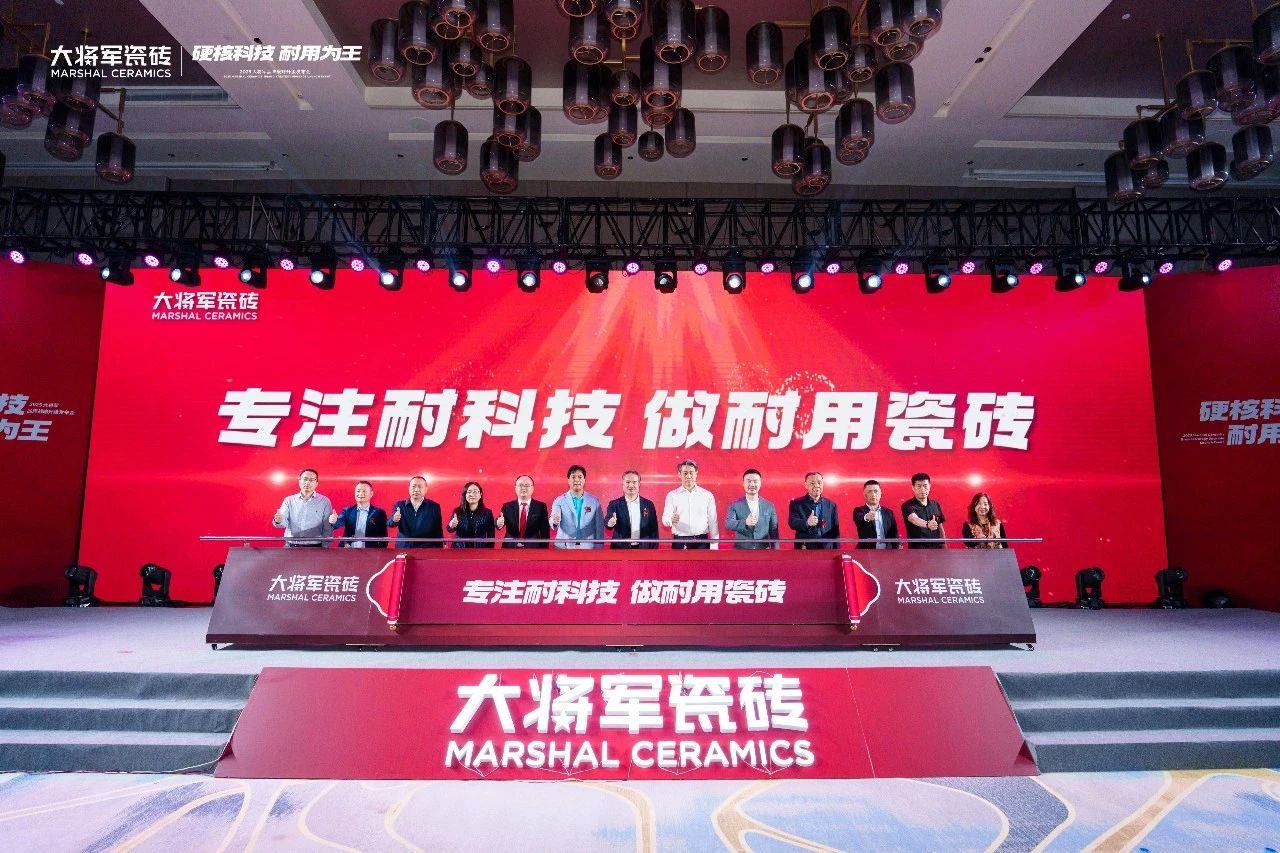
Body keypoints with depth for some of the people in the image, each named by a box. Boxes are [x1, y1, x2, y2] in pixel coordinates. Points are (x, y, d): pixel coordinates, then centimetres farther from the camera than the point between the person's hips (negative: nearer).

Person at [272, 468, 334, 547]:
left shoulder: (324, 501, 4)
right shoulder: (289, 500, 10)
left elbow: (327, 529, 2)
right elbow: (284, 522, -2)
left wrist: (325, 550, -5)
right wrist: (278, 521, -24)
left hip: (314, 547, -1)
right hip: (291, 546, 2)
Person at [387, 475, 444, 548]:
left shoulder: (434, 507, 3)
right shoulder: (399, 505, 7)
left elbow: (438, 533, 4)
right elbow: (389, 523, -4)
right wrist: (394, 520, -26)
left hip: (427, 551, -1)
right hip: (402, 550, 1)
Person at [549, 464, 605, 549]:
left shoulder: (594, 501, 5)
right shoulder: (559, 501, 3)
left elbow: (599, 527, 4)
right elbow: (553, 520, -11)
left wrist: (599, 547, -2)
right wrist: (555, 521, -34)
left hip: (587, 547, 1)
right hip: (564, 547, 0)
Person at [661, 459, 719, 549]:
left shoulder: (707, 495, 7)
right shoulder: (672, 495, 6)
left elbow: (713, 522, 7)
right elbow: (665, 520, -2)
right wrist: (672, 520, -25)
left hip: (701, 541, 0)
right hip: (680, 542, 0)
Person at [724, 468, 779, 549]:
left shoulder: (769, 506, 8)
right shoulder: (735, 505, 3)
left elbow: (774, 533, 10)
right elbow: (728, 523, -12)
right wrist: (745, 522, -29)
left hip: (763, 551, 1)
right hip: (741, 552, -1)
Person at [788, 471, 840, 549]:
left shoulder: (831, 504, 10)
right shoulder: (796, 504, 3)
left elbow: (835, 531, 10)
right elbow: (792, 523, -12)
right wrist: (807, 523, -31)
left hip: (827, 549, 2)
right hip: (804, 550, -2)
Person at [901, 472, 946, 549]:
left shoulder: (936, 505, 11)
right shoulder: (908, 506, -8)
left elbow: (940, 528, 16)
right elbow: (914, 519, -29)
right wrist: (927, 524, -49)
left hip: (936, 548, 5)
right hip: (916, 549, -5)